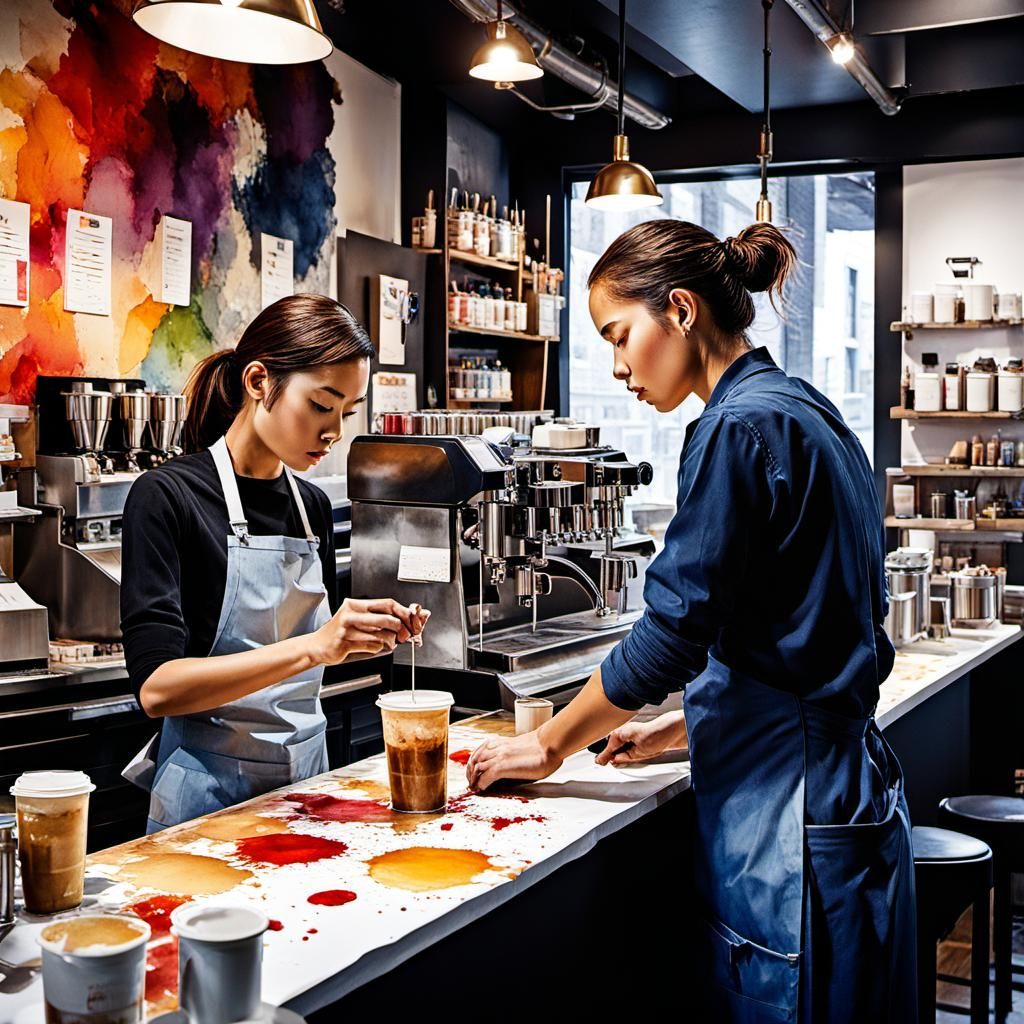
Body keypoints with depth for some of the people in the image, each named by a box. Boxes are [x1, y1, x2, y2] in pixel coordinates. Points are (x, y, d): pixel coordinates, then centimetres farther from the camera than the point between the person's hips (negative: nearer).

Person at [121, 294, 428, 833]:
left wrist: (368, 636, -4)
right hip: (210, 791, -6)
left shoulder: (314, 505, 5)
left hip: (308, 774, 6)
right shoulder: (167, 495, -14)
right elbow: (157, 687, -22)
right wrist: (314, 646, -30)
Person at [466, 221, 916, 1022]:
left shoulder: (741, 426, -15)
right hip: (851, 782, 10)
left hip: (784, 806, -10)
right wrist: (675, 730, 16)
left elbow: (673, 633, -16)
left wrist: (549, 746, -2)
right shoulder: (808, 415, 13)